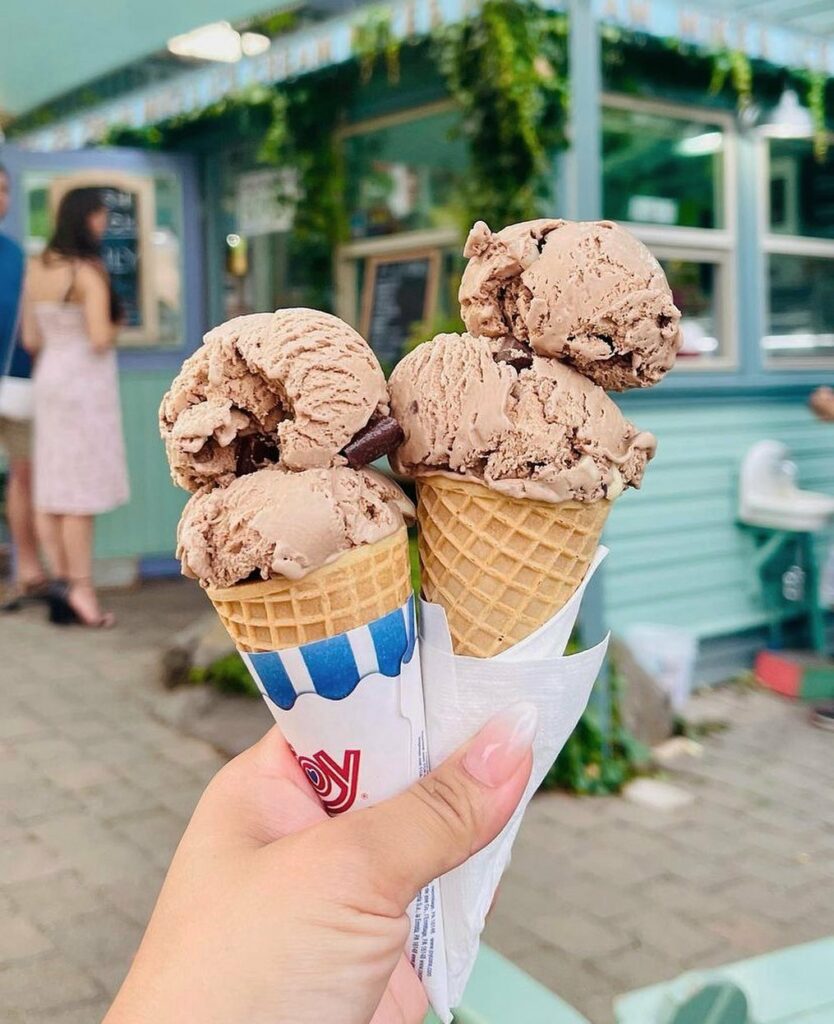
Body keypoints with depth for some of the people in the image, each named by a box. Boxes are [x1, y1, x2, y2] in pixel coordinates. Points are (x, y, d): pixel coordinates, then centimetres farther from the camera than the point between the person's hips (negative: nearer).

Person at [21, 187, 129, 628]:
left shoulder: (36, 269, 8)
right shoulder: (89, 272, -14)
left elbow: (30, 339, 10)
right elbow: (99, 339, -21)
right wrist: (114, 326, -1)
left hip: (48, 379, 8)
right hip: (86, 382, -8)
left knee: (50, 490, 9)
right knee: (82, 494, -4)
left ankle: (62, 583, 17)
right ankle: (80, 589, -1)